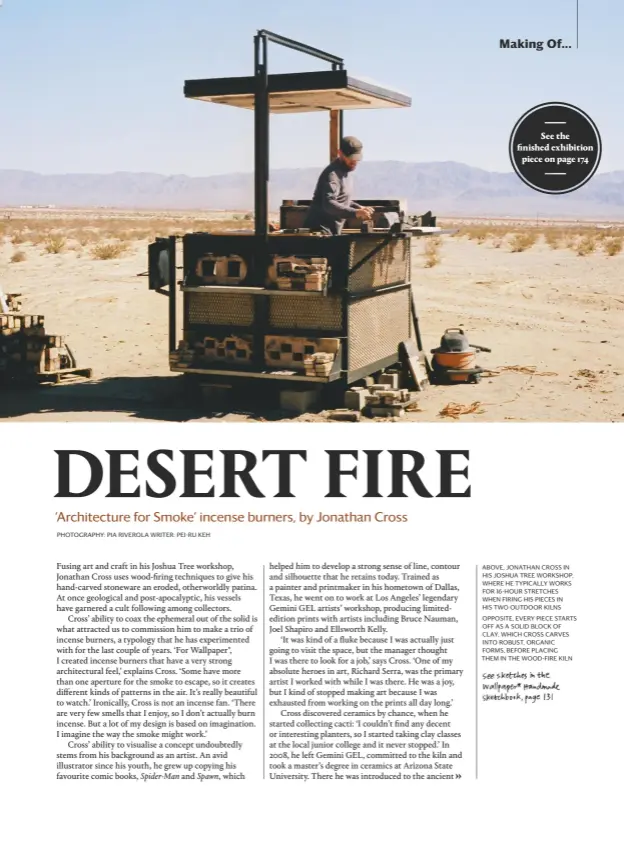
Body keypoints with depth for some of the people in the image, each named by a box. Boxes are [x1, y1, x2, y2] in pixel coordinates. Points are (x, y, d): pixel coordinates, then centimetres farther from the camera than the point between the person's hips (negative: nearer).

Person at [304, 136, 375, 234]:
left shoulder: (346, 171, 14)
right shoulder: (333, 174, -18)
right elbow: (329, 204, -33)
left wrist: (360, 208, 8)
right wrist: (355, 212, -43)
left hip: (332, 232, 10)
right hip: (320, 229, -10)